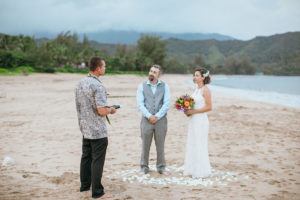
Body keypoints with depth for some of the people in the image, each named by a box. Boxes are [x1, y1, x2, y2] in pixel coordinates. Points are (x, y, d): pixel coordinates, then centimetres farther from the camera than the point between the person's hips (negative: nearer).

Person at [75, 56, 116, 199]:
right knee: (97, 161, 0)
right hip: (98, 131, -8)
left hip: (85, 128, 8)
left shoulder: (79, 84, 7)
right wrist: (110, 110, -4)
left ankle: (84, 185, 30)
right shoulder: (98, 86, -20)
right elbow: (102, 111, -25)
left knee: (86, 157, 18)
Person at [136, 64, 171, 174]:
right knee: (145, 145, 5)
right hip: (146, 120, 0)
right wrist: (149, 116, -14)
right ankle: (144, 167, 17)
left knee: (160, 145, 8)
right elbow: (140, 104, -3)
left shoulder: (164, 86, 4)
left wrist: (157, 116, -12)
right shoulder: (142, 86, 4)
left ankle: (161, 167, 21)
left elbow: (167, 104, -4)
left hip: (161, 120, 0)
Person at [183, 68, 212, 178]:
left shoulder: (205, 90, -12)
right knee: (191, 144, 12)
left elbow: (209, 107, -17)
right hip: (193, 120, 9)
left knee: (199, 145, -2)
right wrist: (187, 110, 3)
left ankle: (201, 171, 10)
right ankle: (193, 169, 22)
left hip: (201, 120, -9)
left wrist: (193, 111, -18)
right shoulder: (196, 89, 13)